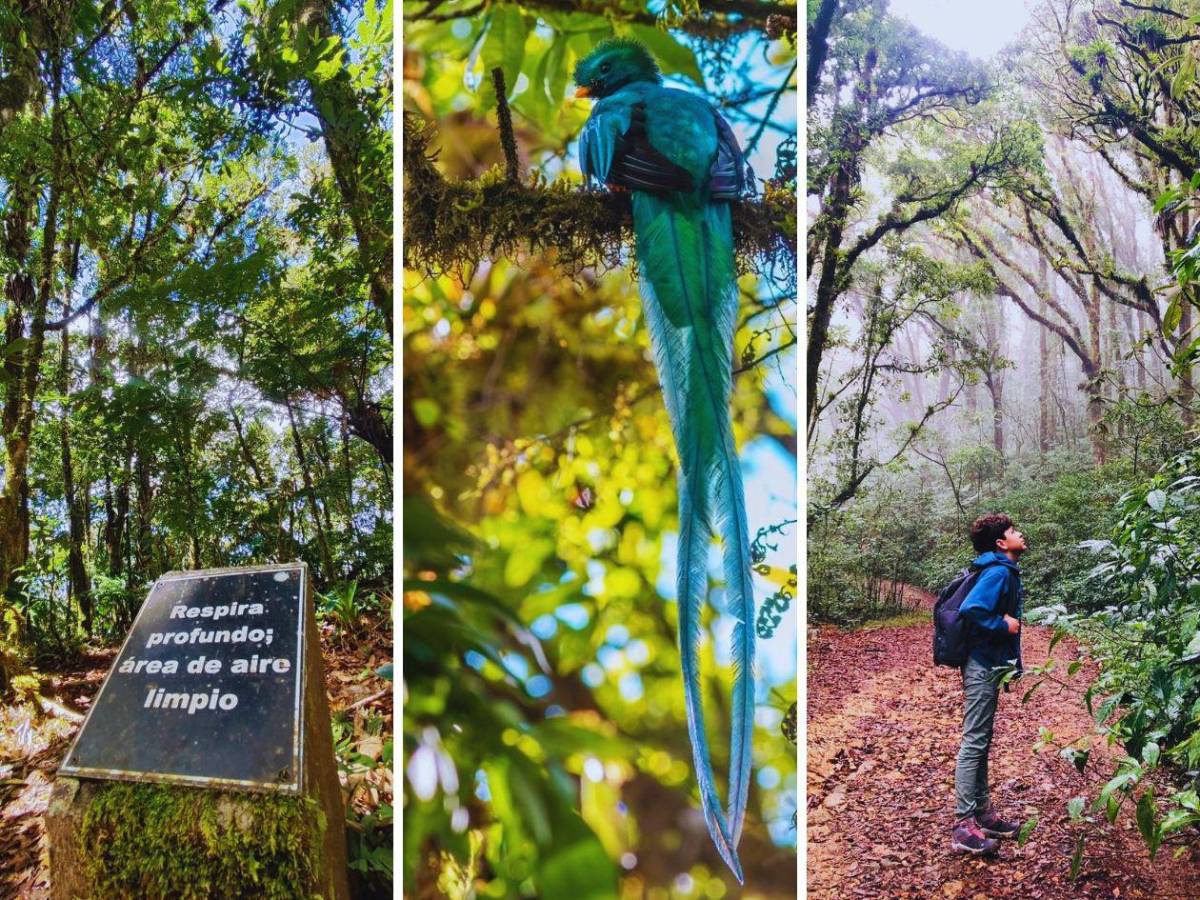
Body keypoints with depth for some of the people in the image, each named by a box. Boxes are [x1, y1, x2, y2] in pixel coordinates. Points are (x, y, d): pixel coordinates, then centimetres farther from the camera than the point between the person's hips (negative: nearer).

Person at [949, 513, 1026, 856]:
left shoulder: (1005, 571, 13)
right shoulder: (999, 572, -17)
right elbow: (971, 610, -29)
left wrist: (1011, 662, 16)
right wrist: (1004, 625, -16)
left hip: (989, 664, 10)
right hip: (983, 666, -10)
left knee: (981, 741, 15)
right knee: (974, 742, -7)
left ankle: (982, 811, 25)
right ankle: (964, 825, -3)